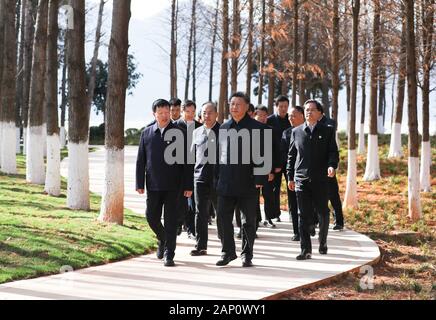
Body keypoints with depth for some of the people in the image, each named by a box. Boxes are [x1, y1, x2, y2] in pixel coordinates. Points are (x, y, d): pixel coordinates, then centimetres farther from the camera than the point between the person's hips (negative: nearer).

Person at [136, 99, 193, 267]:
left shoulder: (179, 133, 0)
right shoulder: (147, 133, 6)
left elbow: (186, 161, -1)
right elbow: (141, 160, 7)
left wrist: (188, 185, -5)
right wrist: (140, 183, 1)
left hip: (173, 185, -2)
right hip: (153, 185, 2)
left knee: (171, 220, 0)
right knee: (151, 216, 5)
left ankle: (169, 254, 8)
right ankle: (162, 240, 33)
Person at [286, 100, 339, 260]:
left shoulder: (327, 131, 5)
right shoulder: (296, 132, 10)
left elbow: (333, 152, 0)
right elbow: (291, 155, 13)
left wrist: (332, 166, -20)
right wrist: (290, 177, 9)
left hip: (321, 180, -1)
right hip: (301, 179, 1)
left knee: (323, 214, 9)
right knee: (304, 215, -3)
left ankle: (323, 243, 31)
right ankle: (306, 250, -2)